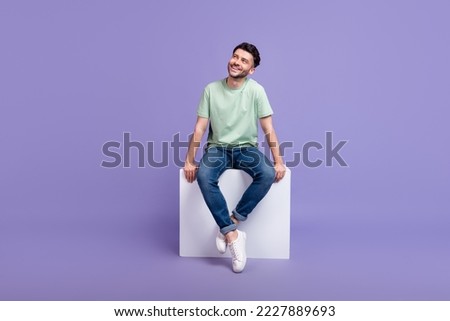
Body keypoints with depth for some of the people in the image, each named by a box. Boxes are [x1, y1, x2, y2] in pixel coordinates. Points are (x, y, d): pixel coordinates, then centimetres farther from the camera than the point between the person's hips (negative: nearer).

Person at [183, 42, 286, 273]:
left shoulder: (256, 90, -5)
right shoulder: (211, 89, -2)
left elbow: (268, 129, -6)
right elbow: (200, 128, -2)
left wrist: (278, 161, -14)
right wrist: (189, 160, -8)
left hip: (246, 148, 0)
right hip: (217, 148, 0)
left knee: (267, 174, -31)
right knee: (204, 176, -32)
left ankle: (229, 225, -21)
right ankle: (233, 235, -26)